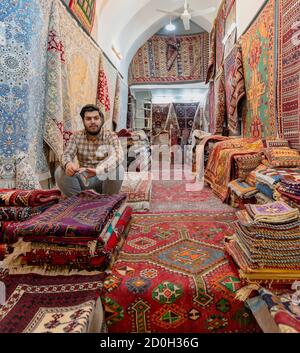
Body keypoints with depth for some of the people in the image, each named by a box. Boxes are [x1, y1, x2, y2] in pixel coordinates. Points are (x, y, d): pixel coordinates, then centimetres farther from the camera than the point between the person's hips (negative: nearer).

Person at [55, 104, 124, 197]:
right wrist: (68, 164, -36)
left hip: (103, 178, -2)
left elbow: (118, 156, -28)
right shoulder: (77, 136, 2)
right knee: (60, 172, -20)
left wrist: (97, 170, -47)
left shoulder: (111, 136, -9)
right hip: (83, 178, 2)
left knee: (117, 169, -32)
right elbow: (66, 154, -9)